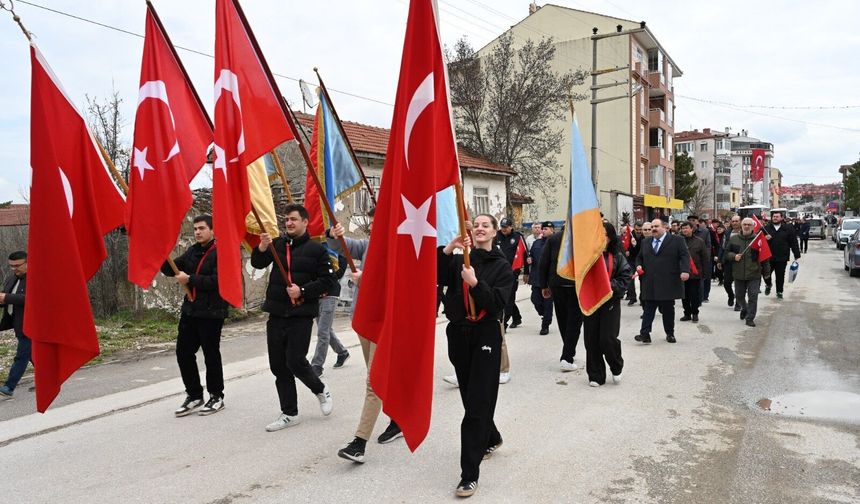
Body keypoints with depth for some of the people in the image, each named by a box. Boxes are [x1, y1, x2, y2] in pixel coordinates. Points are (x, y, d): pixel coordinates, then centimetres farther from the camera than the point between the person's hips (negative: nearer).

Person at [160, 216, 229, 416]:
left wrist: (190, 279, -19)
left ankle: (216, 397, 19)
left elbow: (217, 280, -22)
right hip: (190, 310, 8)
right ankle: (194, 395, 23)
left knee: (211, 355, 3)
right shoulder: (193, 251, 13)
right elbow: (172, 269, 11)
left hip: (211, 313, -8)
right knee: (183, 352, 9)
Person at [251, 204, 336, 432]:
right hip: (276, 314, 5)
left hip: (301, 315, -5)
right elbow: (258, 264, -1)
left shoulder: (316, 249, -2)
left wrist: (303, 290, -16)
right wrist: (262, 248, -21)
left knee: (295, 361, -9)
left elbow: (329, 281, -5)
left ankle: (321, 390, 22)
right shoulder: (277, 244, 9)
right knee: (278, 366, 7)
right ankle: (289, 413, 20)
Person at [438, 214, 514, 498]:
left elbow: (497, 303, -13)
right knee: (470, 397, 17)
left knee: (477, 403, -6)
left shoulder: (502, 266, 0)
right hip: (458, 334, 4)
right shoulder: (459, 261, 7)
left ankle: (470, 474, -1)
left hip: (486, 336, -4)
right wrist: (446, 251, -22)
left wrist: (475, 283, -25)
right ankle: (491, 438, 45)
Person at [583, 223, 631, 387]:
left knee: (608, 339, -8)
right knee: (591, 340, 3)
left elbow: (626, 275, 0)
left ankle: (616, 368, 22)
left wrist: (612, 286, -12)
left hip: (610, 301, -1)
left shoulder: (617, 256, 2)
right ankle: (595, 375, 17)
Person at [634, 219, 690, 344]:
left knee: (668, 309, 8)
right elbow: (639, 257, 23)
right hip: (650, 284, 3)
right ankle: (645, 334, -6)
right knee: (648, 309, -2)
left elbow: (685, 256, -6)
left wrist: (685, 270, -21)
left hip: (668, 283, -2)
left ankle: (670, 333, 20)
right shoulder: (646, 242, 15)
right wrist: (639, 266, 2)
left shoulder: (677, 240, 2)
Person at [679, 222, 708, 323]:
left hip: (695, 273, -1)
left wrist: (703, 271, -1)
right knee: (684, 295, 6)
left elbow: (705, 257, 4)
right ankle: (687, 313, 16)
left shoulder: (699, 241, 3)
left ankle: (695, 314, 15)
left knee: (695, 295, 3)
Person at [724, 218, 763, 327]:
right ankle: (744, 308, 44)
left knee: (753, 297, -3)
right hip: (738, 274, 3)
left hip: (754, 274, -3)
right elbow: (726, 253, 10)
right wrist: (734, 256, -11)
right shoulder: (733, 239, 4)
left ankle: (750, 318, 7)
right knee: (739, 296, 15)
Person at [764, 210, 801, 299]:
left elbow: (794, 243, 1)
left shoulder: (788, 229, 1)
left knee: (780, 276, 8)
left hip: (782, 258, -1)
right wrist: (765, 238, -16)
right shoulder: (766, 228, 5)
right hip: (768, 257, 1)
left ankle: (779, 291, 23)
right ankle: (768, 285, 29)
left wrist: (797, 255, -1)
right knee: (766, 273, -1)